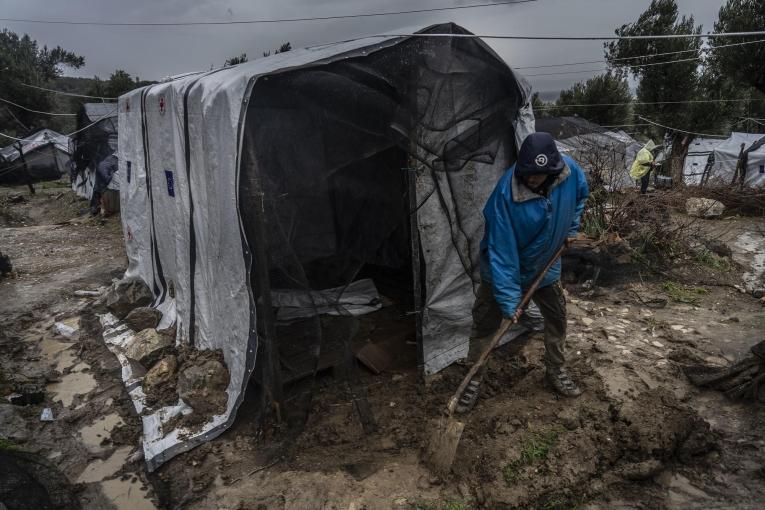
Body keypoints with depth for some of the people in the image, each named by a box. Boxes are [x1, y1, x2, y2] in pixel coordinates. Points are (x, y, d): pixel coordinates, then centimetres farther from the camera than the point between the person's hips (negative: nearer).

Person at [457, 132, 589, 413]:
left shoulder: (570, 171, -21)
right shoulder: (506, 194, -34)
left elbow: (579, 196, 8)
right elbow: (501, 250, -31)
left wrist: (570, 228, 1)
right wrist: (508, 299, -29)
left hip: (545, 265, 5)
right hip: (505, 268, -4)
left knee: (557, 318, 16)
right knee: (484, 324, 1)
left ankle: (556, 370, 40)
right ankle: (474, 379, 20)